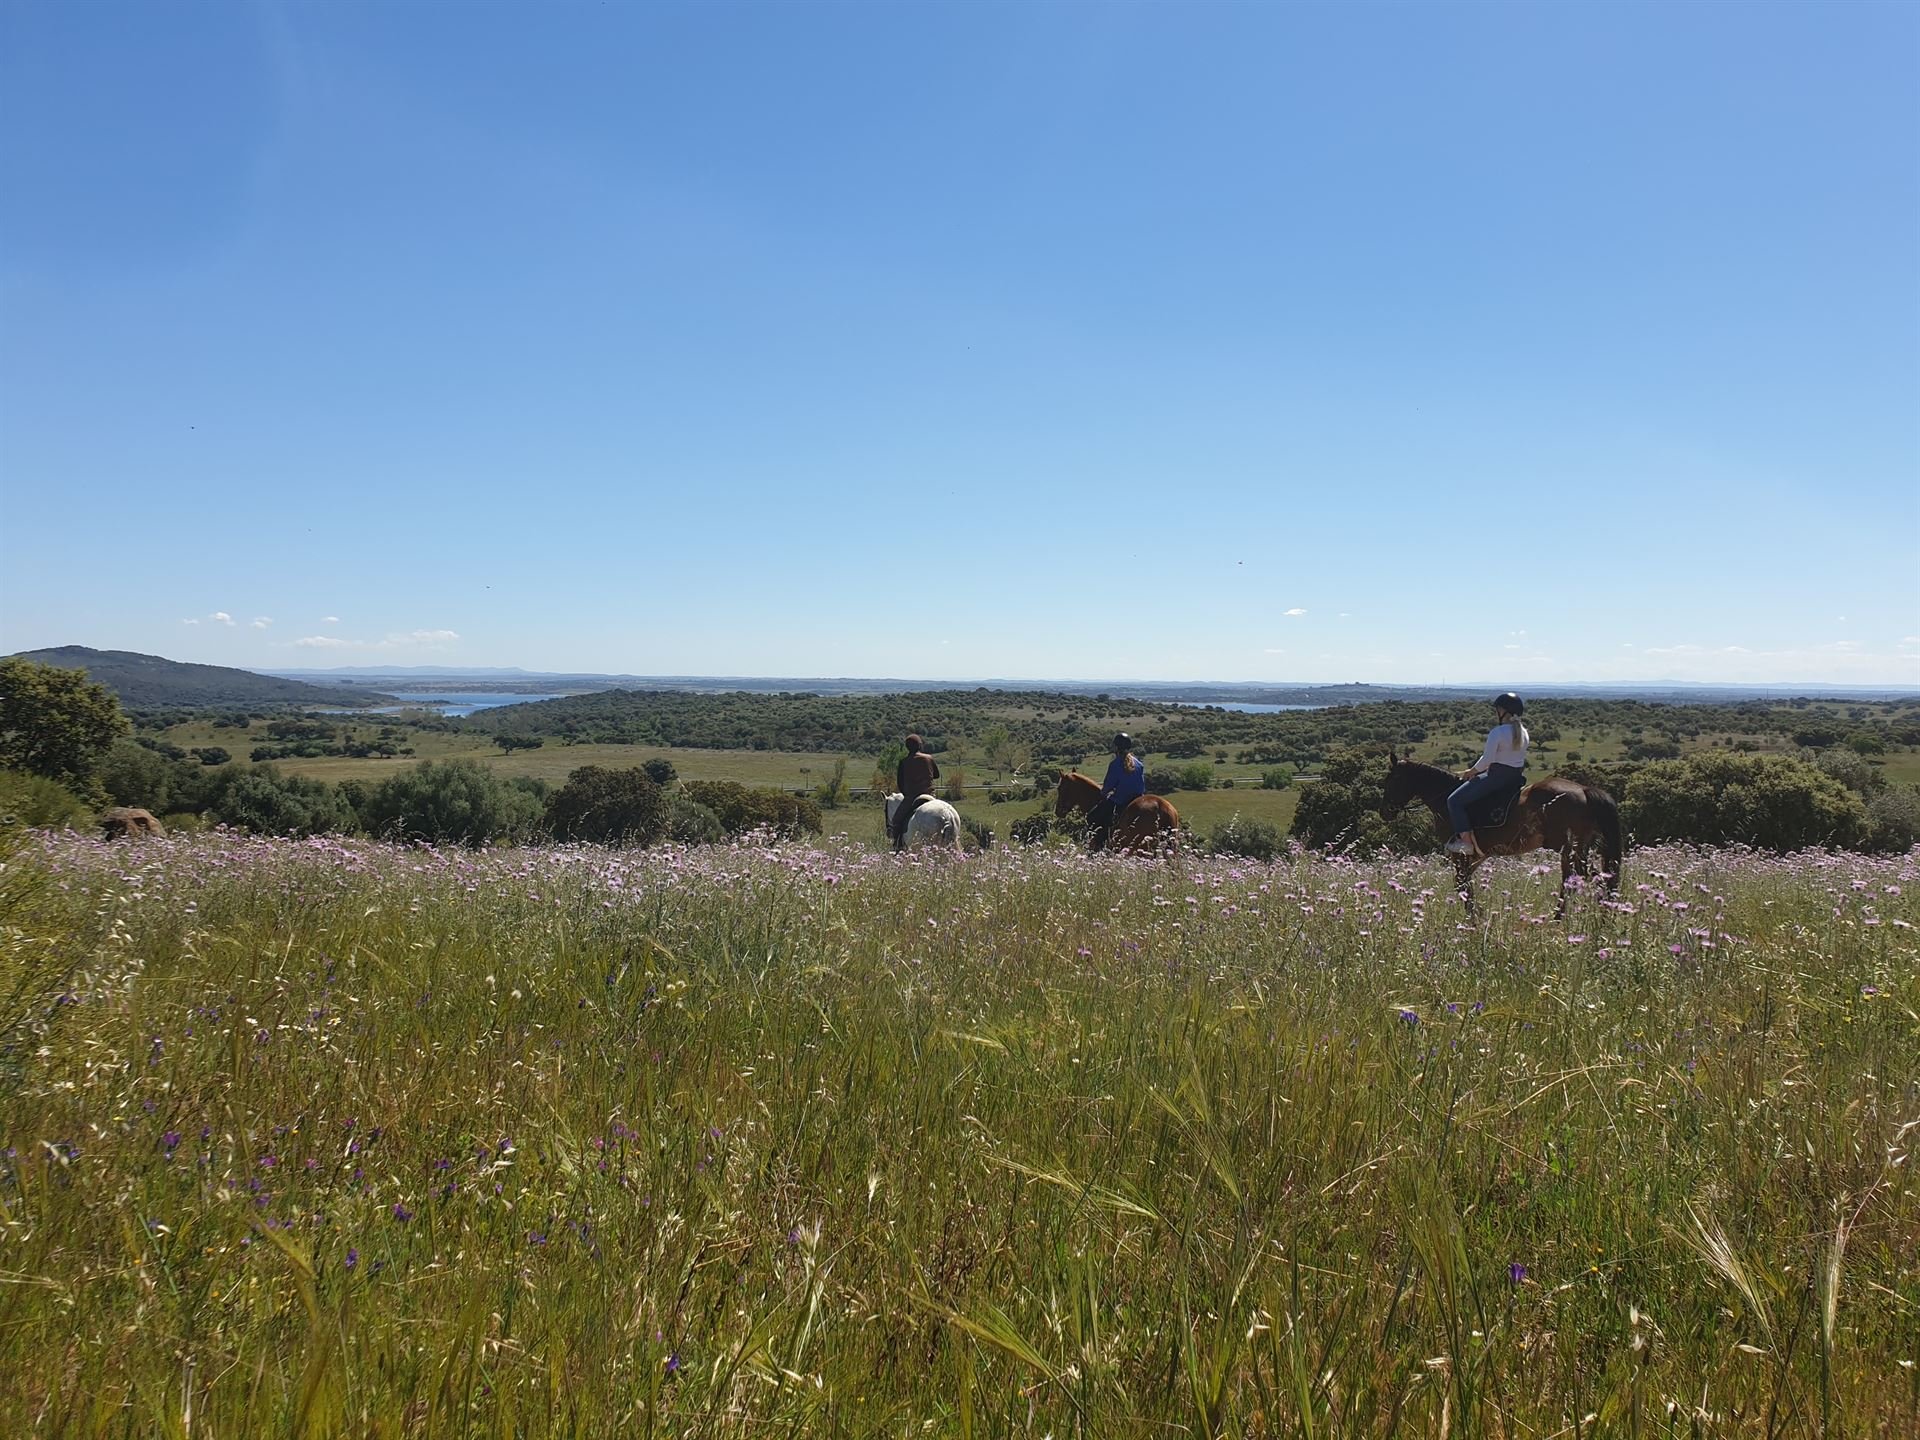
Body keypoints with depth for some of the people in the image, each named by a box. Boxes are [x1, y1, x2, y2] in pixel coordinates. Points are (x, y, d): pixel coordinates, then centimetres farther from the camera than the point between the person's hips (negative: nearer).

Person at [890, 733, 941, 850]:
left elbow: (899, 783, 4)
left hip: (911, 797, -2)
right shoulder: (929, 758, 2)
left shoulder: (903, 763, -1)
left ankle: (898, 845, 1)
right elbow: (937, 775, 16)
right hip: (930, 795, 2)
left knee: (897, 819, 10)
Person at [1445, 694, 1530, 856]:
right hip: (1517, 776, 9)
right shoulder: (1523, 733, 9)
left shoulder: (1497, 732, -17)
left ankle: (1466, 842, -14)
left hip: (1497, 776, -9)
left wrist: (1472, 771, 0)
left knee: (1454, 801, -5)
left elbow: (1487, 759, -19)